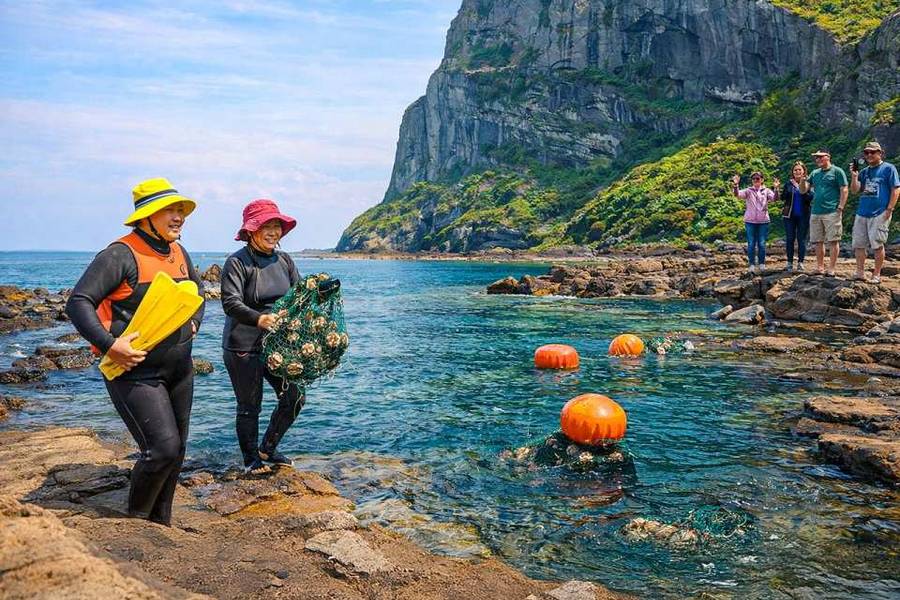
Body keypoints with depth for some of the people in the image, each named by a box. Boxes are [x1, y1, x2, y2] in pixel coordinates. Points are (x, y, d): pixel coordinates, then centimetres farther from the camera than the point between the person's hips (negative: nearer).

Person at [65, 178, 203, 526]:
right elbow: (78, 302, -18)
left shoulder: (179, 253, 8)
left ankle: (160, 523, 31)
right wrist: (110, 346, -26)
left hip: (179, 368, 8)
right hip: (135, 370, -8)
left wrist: (194, 322, 11)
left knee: (177, 449, 13)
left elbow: (196, 291, 27)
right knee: (163, 448, -14)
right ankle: (135, 521, 11)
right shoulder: (121, 255, -16)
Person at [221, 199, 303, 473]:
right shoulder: (237, 262, -12)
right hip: (243, 346, -6)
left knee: (294, 397, 7)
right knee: (249, 406, 5)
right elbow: (231, 303, -21)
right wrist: (259, 318, -39)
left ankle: (267, 449, 29)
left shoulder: (284, 260, 7)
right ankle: (251, 460, 27)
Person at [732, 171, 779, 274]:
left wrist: (776, 188, -28)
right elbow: (737, 194, -11)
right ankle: (752, 265, 6)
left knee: (761, 244, 4)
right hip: (750, 221, 0)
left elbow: (774, 197, -10)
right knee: (751, 244, 1)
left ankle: (762, 265, 13)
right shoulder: (748, 191, 5)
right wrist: (735, 185, -29)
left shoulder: (766, 191, 6)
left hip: (763, 221, 0)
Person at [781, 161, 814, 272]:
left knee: (802, 239, 2)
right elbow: (782, 197, 1)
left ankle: (800, 262, 8)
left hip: (803, 215, -1)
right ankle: (790, 263, 9)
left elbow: (811, 198, -9)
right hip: (790, 215, 1)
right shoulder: (789, 183, 8)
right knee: (790, 239, 2)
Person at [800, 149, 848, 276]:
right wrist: (802, 179, -6)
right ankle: (820, 268, 16)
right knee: (818, 241, 8)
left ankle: (831, 269, 0)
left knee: (833, 241, -3)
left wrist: (840, 208, -11)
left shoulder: (837, 171, 0)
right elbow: (803, 190, 13)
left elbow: (844, 191, -4)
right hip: (815, 213, 6)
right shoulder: (815, 173, 16)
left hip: (832, 212, -6)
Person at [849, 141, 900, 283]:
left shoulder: (888, 168, -1)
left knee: (877, 245, -4)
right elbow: (855, 190, 9)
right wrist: (854, 175, -6)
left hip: (880, 214, -6)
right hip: (862, 213, 6)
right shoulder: (864, 172, 16)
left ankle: (876, 275, 3)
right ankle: (860, 273, 13)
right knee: (858, 244, 5)